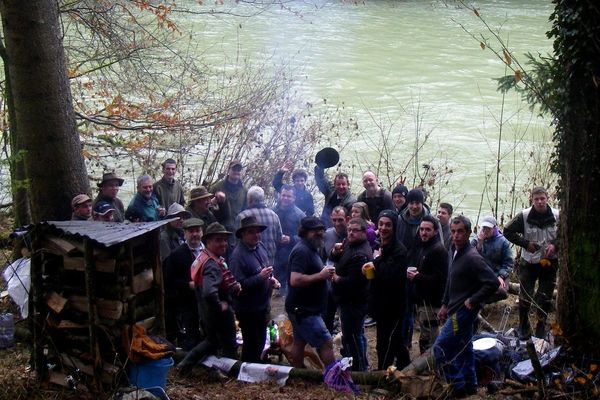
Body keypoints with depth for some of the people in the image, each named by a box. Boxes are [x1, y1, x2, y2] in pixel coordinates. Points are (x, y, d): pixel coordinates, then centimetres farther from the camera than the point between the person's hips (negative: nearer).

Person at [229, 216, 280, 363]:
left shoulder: (260, 246, 3)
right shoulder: (238, 255, -24)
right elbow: (238, 285, -27)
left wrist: (271, 279, 2)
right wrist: (260, 277, -31)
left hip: (263, 305, 8)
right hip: (248, 310, -8)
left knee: (261, 341, 22)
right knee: (252, 345, 2)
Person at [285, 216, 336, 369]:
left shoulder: (311, 249, 13)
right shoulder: (302, 251, -20)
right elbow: (295, 280, -29)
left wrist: (325, 273, 5)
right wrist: (321, 275, -24)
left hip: (302, 308, 11)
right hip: (303, 309, -11)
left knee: (299, 342, 16)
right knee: (326, 343, -9)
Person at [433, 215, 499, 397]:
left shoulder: (472, 257, -22)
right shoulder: (455, 252, 7)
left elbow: (493, 283, -27)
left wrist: (473, 301, -21)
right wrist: (445, 304, 18)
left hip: (463, 312, -9)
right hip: (456, 310, 9)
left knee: (440, 348, -8)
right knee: (464, 348, 17)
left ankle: (458, 387, 1)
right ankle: (470, 385, 28)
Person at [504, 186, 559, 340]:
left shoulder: (557, 216, -8)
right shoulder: (524, 216, -11)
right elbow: (507, 231, -3)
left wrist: (555, 245, -14)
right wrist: (525, 243, -11)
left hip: (549, 262, 1)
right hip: (528, 262, -1)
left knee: (545, 298, 7)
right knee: (525, 296, 4)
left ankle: (541, 327, 24)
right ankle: (523, 326, 21)